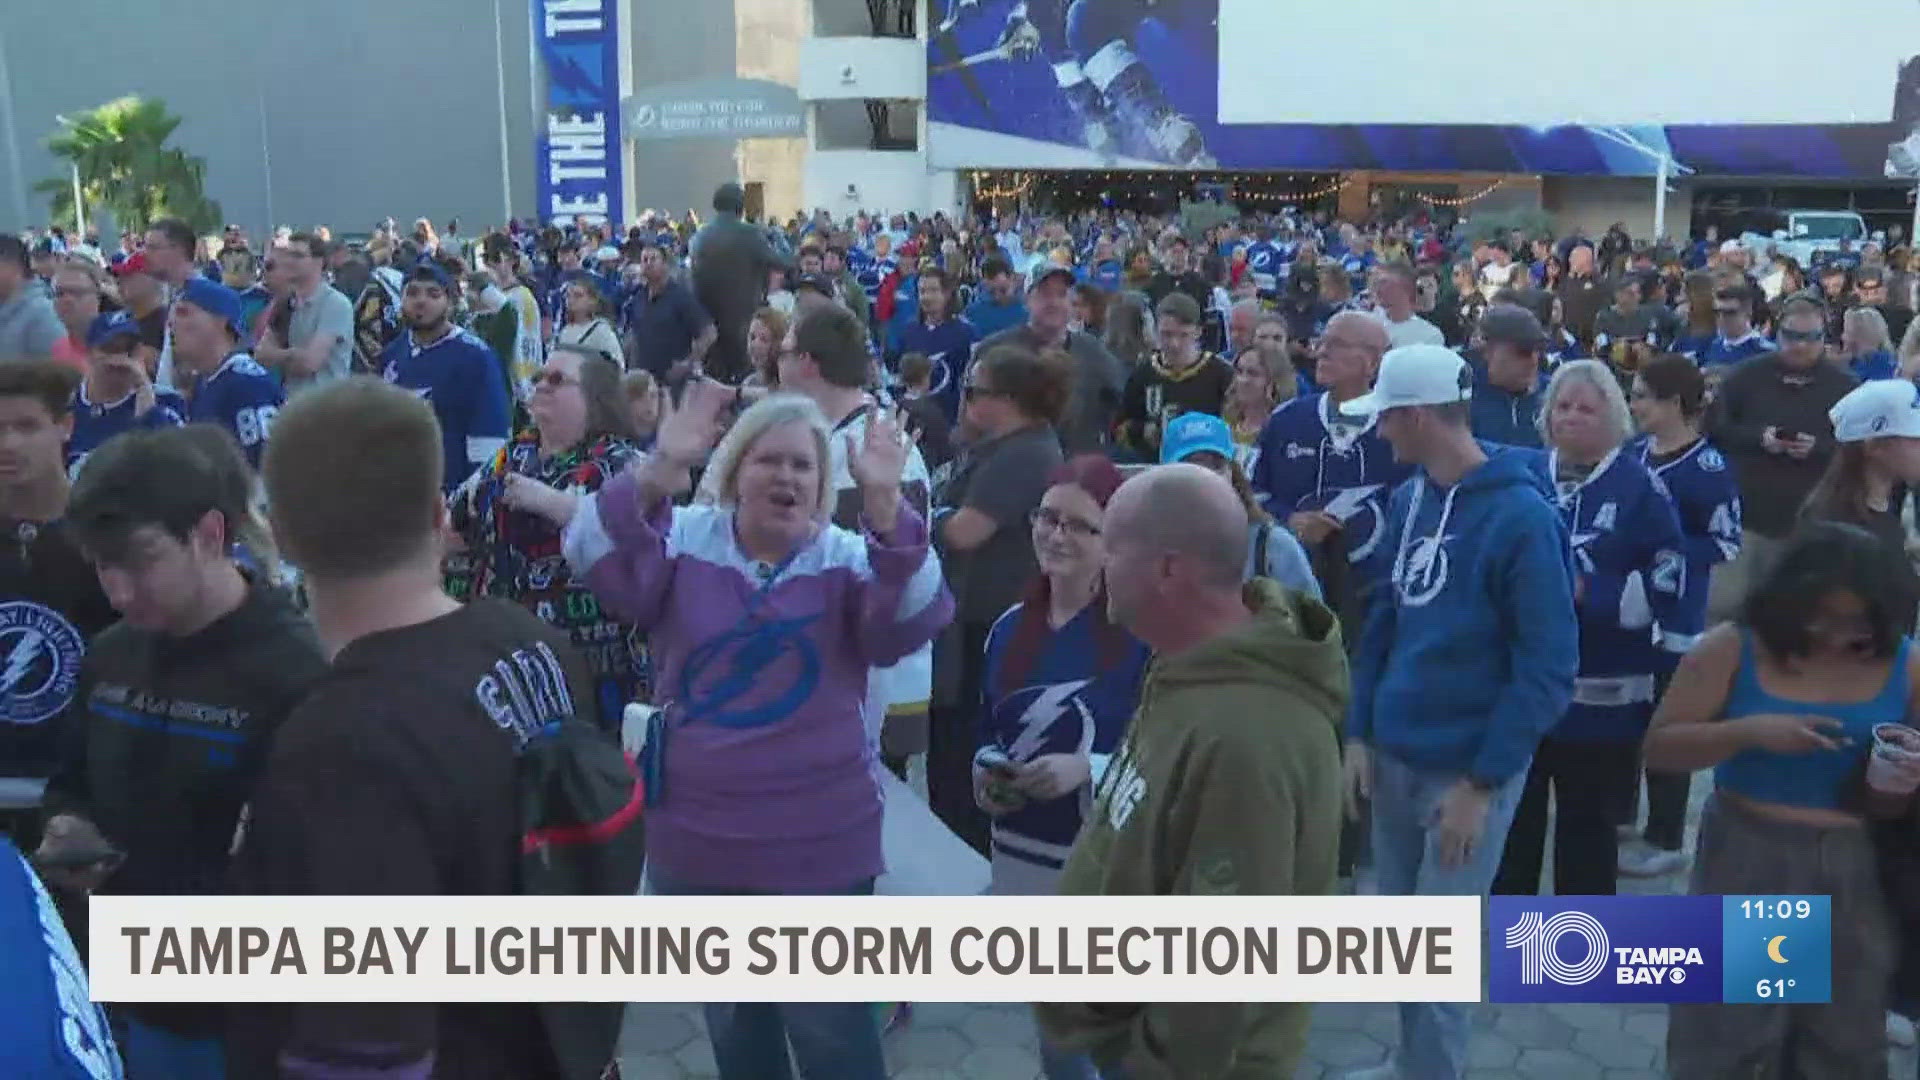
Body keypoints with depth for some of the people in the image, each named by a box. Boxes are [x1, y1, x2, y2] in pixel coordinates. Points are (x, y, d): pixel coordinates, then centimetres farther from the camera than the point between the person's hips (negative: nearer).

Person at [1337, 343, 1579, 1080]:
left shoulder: (1521, 515, -16)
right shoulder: (1407, 500, 4)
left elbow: (1547, 666, -15)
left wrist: (1483, 779, -16)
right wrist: (1359, 732, 4)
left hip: (1468, 767, -6)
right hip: (1394, 755, 6)